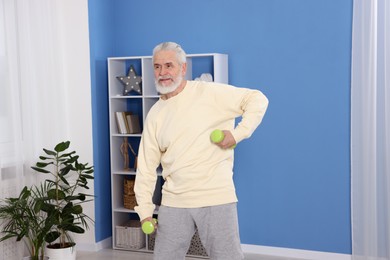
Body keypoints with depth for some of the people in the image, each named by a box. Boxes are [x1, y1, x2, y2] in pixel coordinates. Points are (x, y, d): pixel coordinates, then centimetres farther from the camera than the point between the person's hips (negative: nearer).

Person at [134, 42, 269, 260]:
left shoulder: (209, 93, -5)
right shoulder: (155, 115, 9)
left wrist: (237, 134, -14)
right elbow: (146, 167, 9)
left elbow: (257, 99, -3)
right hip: (173, 203, 4)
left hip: (216, 199, -4)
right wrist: (145, 210, 5)